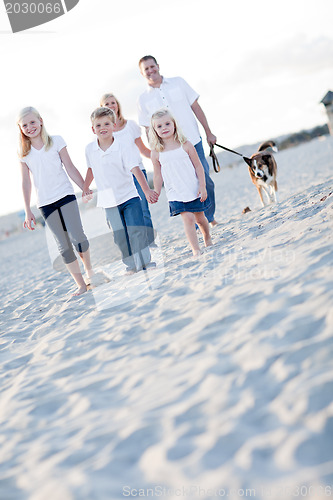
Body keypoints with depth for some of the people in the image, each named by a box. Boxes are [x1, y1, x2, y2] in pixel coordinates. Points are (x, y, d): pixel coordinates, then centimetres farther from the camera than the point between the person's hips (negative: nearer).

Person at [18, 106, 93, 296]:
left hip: (65, 195, -1)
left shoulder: (56, 141, 3)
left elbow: (70, 168, 5)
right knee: (64, 245, 0)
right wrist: (28, 211, 5)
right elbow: (26, 182, 7)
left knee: (76, 235, -15)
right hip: (45, 203, 1)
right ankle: (81, 284, 6)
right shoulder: (23, 153, 5)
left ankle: (89, 269, 13)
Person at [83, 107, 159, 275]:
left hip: (129, 197, -3)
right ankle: (131, 265, 15)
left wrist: (147, 190, -32)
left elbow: (135, 169, -21)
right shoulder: (90, 149, -1)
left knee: (137, 230, -7)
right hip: (109, 202, 3)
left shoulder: (121, 148, -12)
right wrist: (85, 189, 23)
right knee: (119, 236, 5)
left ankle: (145, 261, 5)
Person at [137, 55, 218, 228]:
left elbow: (196, 107, 8)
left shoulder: (178, 82, 6)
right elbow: (149, 129, 6)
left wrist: (208, 132, 6)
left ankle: (209, 217, 23)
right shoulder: (143, 100, 4)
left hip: (194, 142, 1)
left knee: (205, 180, 2)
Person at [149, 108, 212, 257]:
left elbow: (198, 166, 0)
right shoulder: (156, 153, -3)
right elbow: (158, 175, 5)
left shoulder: (185, 145, -4)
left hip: (194, 190, 1)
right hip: (175, 194, -1)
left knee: (200, 217, 13)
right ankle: (195, 250, -9)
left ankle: (208, 240, 39)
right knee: (188, 218, -14)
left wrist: (202, 186, -4)